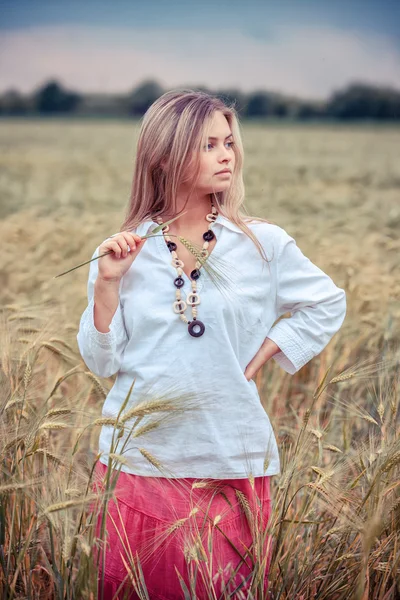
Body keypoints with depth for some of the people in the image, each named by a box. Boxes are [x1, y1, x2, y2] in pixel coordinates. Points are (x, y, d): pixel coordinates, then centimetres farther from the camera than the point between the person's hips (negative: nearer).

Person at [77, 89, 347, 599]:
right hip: (140, 457, 1)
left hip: (231, 458, 0)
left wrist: (259, 360, 2)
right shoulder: (125, 252, -1)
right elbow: (102, 362, -1)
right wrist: (106, 285, -14)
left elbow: (327, 304, 11)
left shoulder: (263, 244, -2)